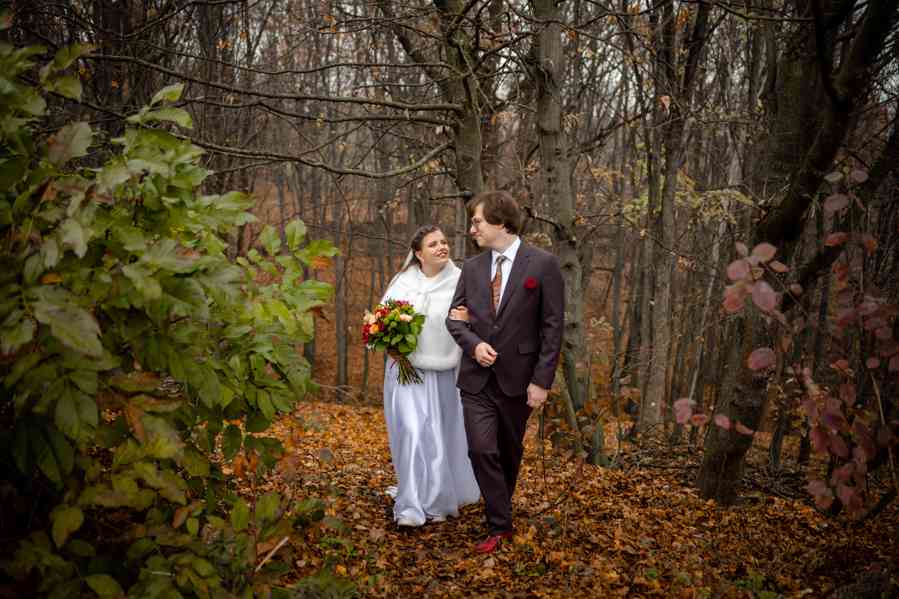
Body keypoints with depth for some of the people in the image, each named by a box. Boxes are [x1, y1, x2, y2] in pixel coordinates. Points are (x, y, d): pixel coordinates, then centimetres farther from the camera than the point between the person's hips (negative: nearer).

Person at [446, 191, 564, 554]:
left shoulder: (543, 265, -9)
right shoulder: (472, 268, 4)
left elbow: (552, 326, -9)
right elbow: (455, 317, 8)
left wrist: (542, 380, -12)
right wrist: (474, 344, -13)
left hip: (518, 379, -2)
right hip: (477, 378, 2)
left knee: (510, 452, 15)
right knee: (482, 450, -7)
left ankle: (502, 508, 39)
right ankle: (500, 525, 7)